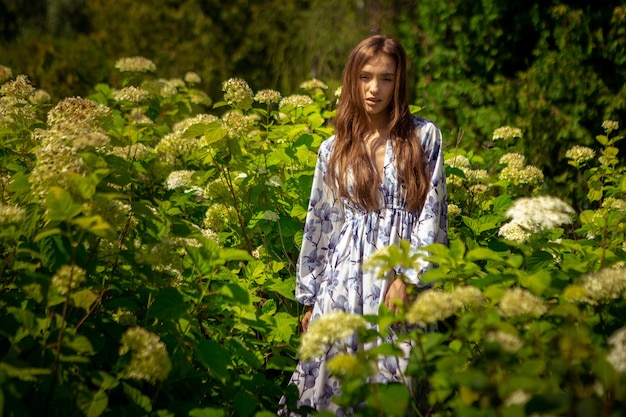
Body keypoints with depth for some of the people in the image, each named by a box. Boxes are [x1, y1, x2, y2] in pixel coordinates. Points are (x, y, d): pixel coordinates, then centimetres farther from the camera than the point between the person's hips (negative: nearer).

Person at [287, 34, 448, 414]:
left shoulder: (424, 137, 2)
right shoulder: (334, 150, 8)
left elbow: (432, 212, -2)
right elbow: (319, 226, 11)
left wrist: (408, 276, -12)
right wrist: (310, 298, 10)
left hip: (401, 283, -2)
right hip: (344, 282, 2)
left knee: (394, 381, -1)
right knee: (336, 382, 2)